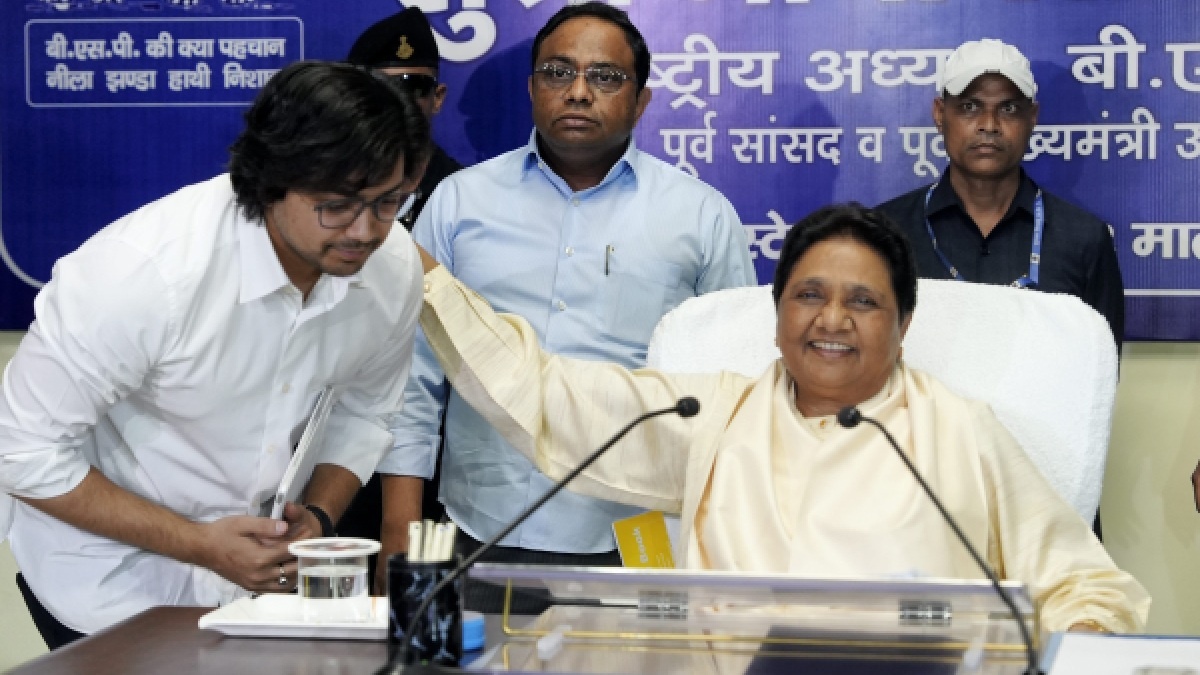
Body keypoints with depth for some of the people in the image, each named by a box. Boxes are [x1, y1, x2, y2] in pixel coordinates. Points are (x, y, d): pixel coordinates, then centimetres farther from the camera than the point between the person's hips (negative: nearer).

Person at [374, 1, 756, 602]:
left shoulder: (704, 216, 7)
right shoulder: (458, 202, 10)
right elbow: (415, 378, 10)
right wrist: (398, 532, 2)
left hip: (638, 552, -1)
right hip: (481, 543, 1)